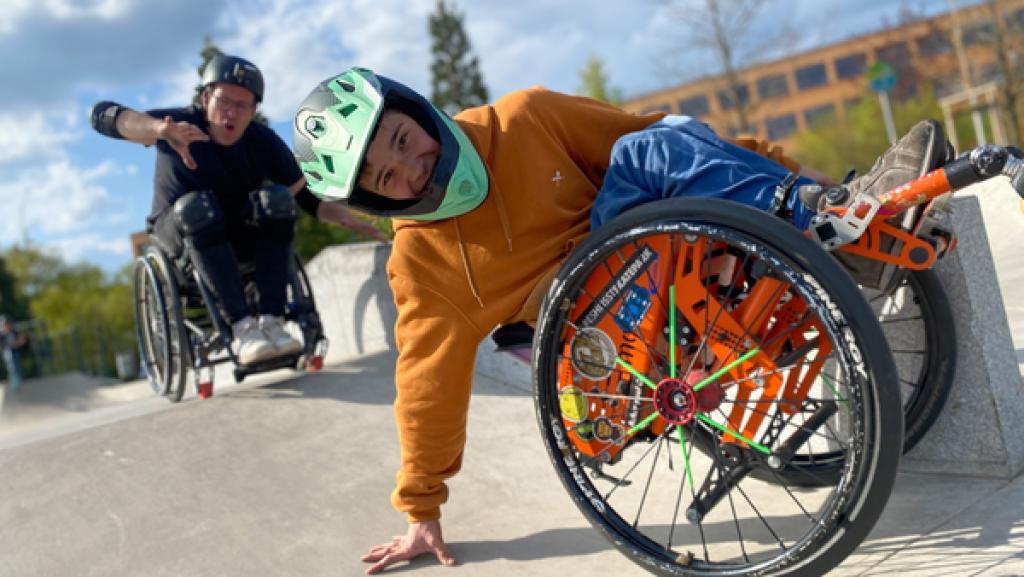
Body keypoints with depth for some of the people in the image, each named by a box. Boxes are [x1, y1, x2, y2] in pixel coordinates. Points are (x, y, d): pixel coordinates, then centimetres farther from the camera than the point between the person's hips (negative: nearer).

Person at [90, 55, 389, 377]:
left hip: (241, 233, 2)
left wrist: (350, 220, -23)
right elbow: (102, 115, -32)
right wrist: (161, 129, -51)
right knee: (197, 205, -35)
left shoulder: (263, 142, -12)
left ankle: (271, 321, -33)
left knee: (276, 198, -26)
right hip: (181, 228, -2)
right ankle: (242, 327, -42)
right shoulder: (183, 124, -19)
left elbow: (307, 196, -6)